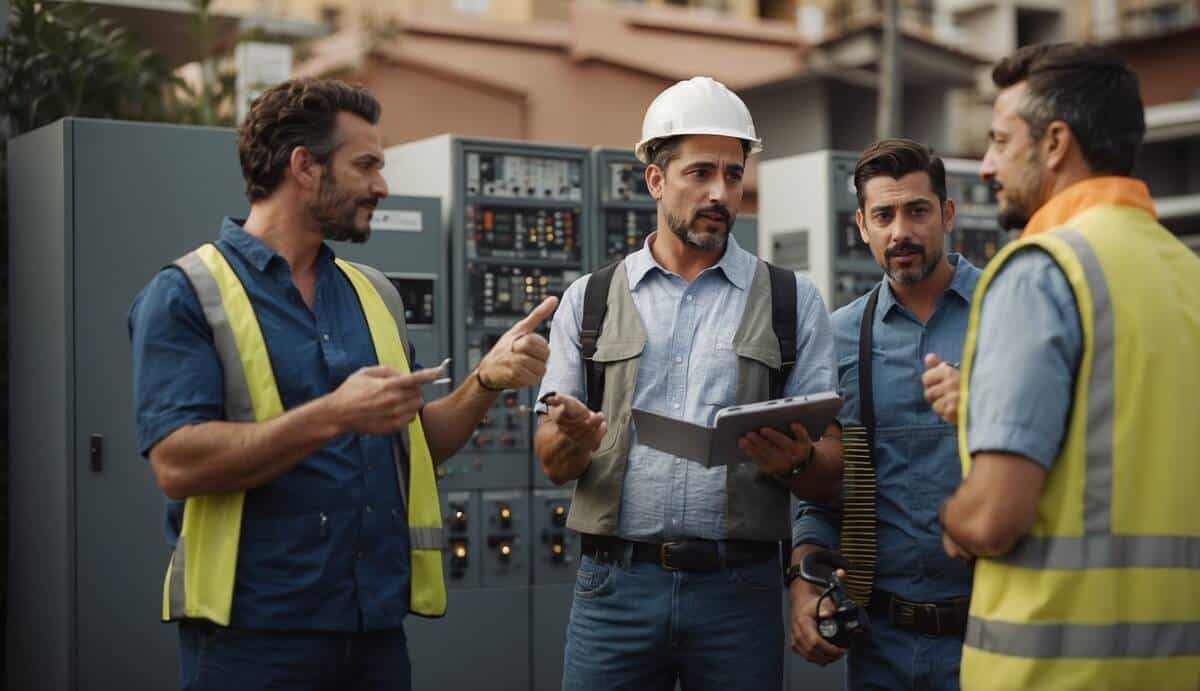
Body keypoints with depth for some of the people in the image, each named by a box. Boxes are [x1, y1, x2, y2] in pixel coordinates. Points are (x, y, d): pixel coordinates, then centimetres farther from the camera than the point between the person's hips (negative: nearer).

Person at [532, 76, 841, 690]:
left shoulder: (794, 302, 8)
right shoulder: (590, 300, 10)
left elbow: (830, 475, 5)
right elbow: (552, 463, 7)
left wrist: (795, 460, -18)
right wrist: (574, 440, -16)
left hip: (739, 590, 0)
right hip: (616, 586, 0)